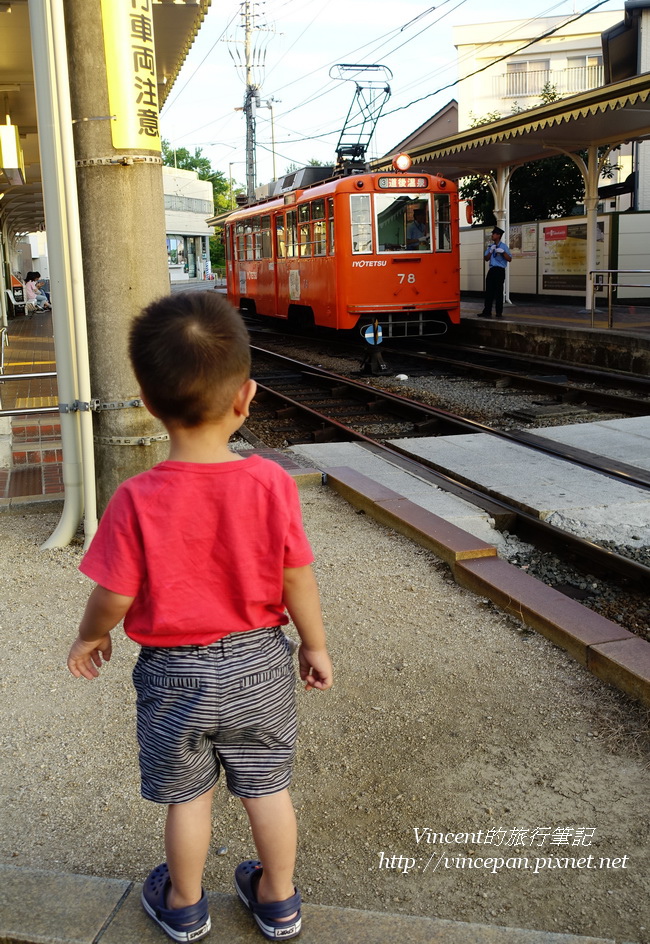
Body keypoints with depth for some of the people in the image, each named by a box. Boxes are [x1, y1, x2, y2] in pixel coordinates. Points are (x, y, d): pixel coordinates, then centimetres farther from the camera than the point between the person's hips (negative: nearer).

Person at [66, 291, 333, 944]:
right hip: (260, 664, 2)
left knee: (187, 796, 20)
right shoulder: (271, 483, -19)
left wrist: (90, 638, 6)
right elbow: (297, 578, -10)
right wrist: (314, 645, 6)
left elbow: (115, 597, -16)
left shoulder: (137, 500, -24)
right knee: (267, 788, 21)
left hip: (176, 674, -1)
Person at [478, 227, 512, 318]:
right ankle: (487, 311, 7)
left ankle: (499, 313, 3)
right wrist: (491, 251, -5)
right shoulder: (490, 246, 14)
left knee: (498, 292, -2)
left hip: (500, 270, -5)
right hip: (491, 270, 5)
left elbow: (509, 259, -7)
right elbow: (486, 259, 10)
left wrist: (503, 252, -20)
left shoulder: (503, 246, -2)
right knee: (489, 291, 4)